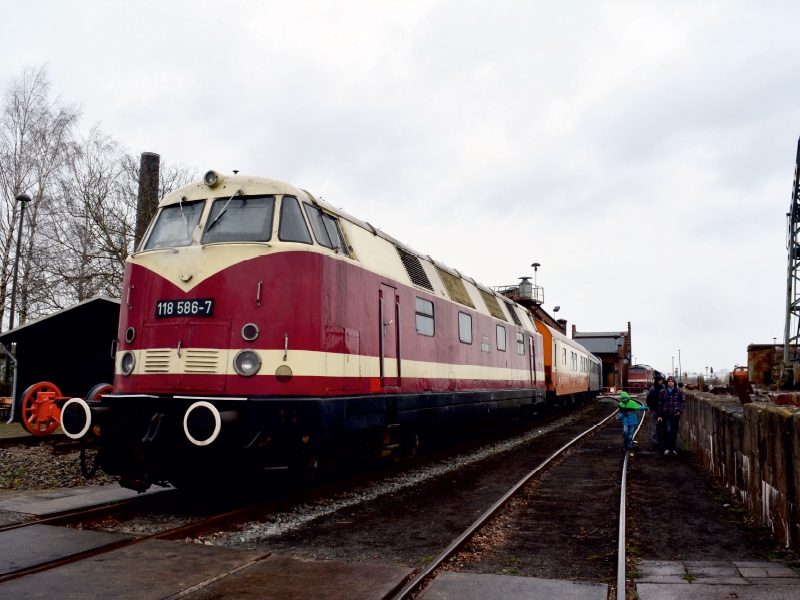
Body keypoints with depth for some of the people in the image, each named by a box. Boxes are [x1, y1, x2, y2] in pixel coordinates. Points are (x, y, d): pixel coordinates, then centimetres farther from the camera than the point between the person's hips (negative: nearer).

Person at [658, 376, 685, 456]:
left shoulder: (679, 391, 3)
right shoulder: (663, 391, 4)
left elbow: (683, 401, 6)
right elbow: (660, 403, 7)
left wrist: (680, 410, -9)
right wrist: (660, 415, 5)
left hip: (675, 414, 1)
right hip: (666, 415, -1)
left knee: (674, 432, 7)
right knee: (667, 431, -12)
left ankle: (673, 448, 19)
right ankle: (667, 448, -3)